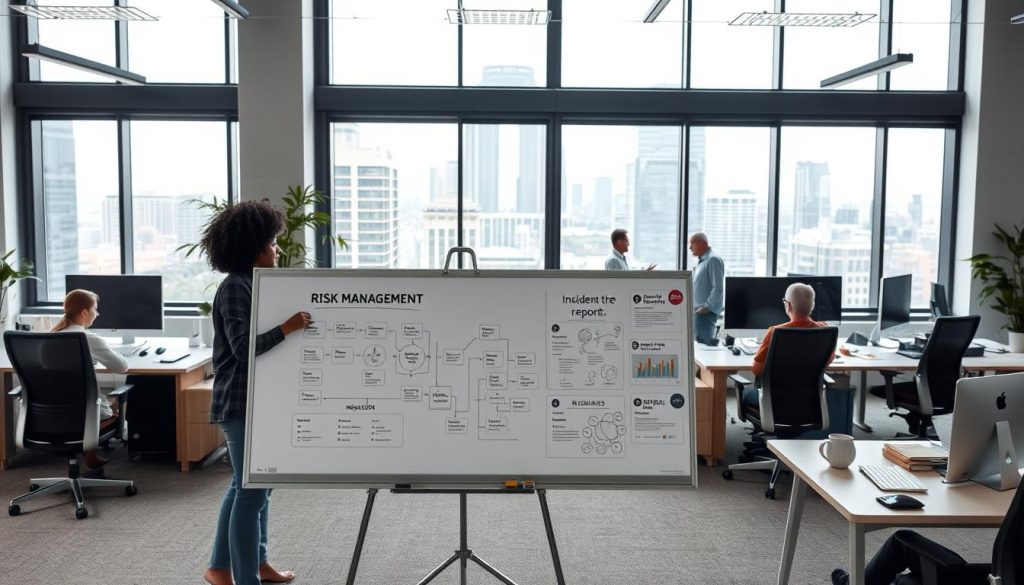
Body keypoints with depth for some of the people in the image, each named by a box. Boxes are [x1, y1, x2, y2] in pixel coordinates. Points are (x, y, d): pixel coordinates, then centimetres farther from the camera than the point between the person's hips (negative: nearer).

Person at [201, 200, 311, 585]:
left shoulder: (252, 284, 13)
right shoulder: (234, 287, -15)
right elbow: (243, 347, -23)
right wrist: (287, 328, -30)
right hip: (242, 404, -10)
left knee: (250, 486, 18)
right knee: (252, 490, -5)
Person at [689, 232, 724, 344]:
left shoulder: (713, 259, -12)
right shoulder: (702, 261, 18)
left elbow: (718, 288, -19)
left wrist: (707, 307, -19)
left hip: (706, 311, -10)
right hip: (699, 310, 10)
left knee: (703, 343, -12)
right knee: (697, 342, 11)